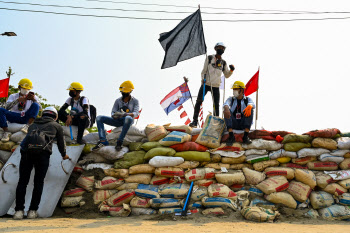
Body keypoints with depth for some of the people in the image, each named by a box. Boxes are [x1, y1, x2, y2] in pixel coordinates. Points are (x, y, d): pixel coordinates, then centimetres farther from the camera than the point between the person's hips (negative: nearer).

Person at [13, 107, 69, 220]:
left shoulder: (33, 124, 34)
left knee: (23, 181, 7)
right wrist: (64, 155, 52)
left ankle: (19, 210, 1)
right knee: (38, 182, 7)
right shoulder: (56, 126, 26)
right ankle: (32, 211, 4)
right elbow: (61, 143, 33)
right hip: (43, 151, -2)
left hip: (26, 150, 3)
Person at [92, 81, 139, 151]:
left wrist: (125, 114, -34)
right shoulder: (118, 100, 10)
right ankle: (103, 140, -28)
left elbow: (136, 113, -15)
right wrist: (114, 115, -21)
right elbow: (113, 112, 6)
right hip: (118, 121, 5)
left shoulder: (135, 101, 0)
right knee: (99, 118, -13)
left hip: (128, 120, -4)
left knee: (128, 118, -44)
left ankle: (120, 141, -38)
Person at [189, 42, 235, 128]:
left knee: (216, 105, 2)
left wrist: (231, 70, -2)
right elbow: (204, 70, 5)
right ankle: (195, 121, 1)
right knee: (198, 102, -6)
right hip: (206, 84, -2)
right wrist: (203, 78, -11)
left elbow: (227, 75, 17)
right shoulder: (209, 58, 5)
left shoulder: (223, 62, 12)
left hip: (216, 86, 2)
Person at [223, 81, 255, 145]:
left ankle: (245, 136, -31)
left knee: (250, 110, -24)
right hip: (233, 124, 1)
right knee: (227, 110, -22)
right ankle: (231, 136, -33)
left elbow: (252, 105, -15)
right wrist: (226, 108, -39)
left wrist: (249, 106, -41)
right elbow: (226, 104, -13)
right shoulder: (231, 99, 11)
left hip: (243, 124, -1)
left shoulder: (248, 99, 9)